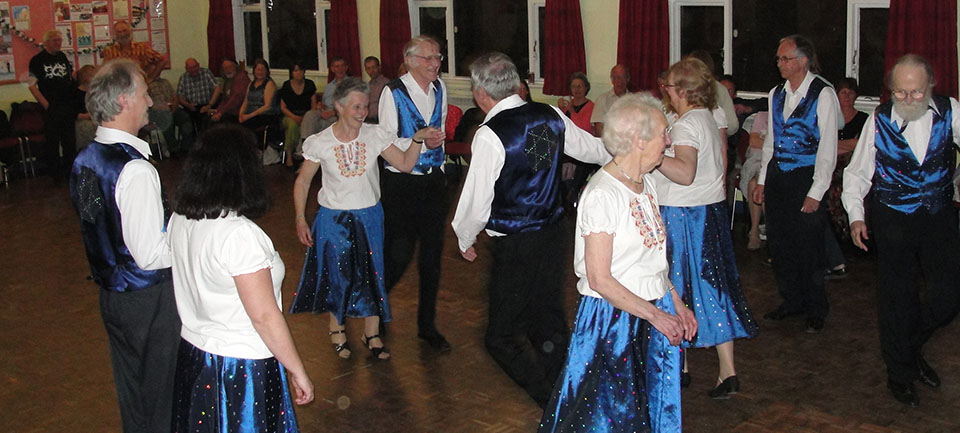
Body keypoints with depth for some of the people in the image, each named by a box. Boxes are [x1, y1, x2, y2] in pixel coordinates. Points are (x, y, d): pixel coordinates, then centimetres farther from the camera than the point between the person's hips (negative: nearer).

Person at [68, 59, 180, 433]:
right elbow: (150, 255, -26)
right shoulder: (135, 170, -25)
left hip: (110, 290, 8)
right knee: (162, 392, 8)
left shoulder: (84, 160, 2)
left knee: (131, 392, 23)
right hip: (150, 300, -8)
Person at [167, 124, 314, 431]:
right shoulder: (240, 234, -26)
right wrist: (298, 372, -13)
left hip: (193, 352, 7)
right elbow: (264, 316, -22)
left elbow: (189, 288, 8)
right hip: (242, 368, -7)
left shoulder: (179, 220, -3)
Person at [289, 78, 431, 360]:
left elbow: (405, 165, -7)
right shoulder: (320, 143, -11)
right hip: (333, 219, -1)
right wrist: (300, 219, -5)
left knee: (371, 273, 8)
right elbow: (302, 181, -1)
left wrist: (417, 139, -23)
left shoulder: (374, 136, -7)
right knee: (337, 274, 10)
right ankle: (337, 328, 35)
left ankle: (372, 333, 25)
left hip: (369, 217, 2)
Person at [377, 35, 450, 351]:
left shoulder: (439, 88, 5)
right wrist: (422, 142, -25)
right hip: (401, 182, -6)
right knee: (399, 253, -1)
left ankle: (427, 325, 22)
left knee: (432, 253, 9)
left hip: (433, 179, 6)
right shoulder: (393, 93, -13)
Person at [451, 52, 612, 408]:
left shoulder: (489, 136, -19)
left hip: (515, 248, -7)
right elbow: (593, 149, 15)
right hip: (554, 235, 7)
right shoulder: (551, 116, 0)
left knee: (502, 337, 3)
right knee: (550, 322, 20)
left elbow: (477, 199, -14)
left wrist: (465, 240, 5)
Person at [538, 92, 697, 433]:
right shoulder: (602, 195, -21)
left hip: (655, 312, 8)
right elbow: (600, 279, -21)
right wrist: (656, 315, -18)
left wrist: (675, 303, 6)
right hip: (613, 321, -8)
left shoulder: (646, 183, 5)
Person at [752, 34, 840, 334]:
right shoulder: (777, 93, 10)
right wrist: (762, 180, 12)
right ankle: (791, 302, 28)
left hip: (806, 177, -6)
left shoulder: (823, 94, -10)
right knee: (779, 242, 11)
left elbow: (828, 147, -12)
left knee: (808, 247, 1)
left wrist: (816, 193, -14)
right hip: (777, 175, 6)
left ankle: (815, 311, 18)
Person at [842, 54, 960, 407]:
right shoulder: (880, 120, -5)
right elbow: (857, 172, 1)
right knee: (897, 298, 6)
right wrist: (855, 214, -10)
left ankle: (911, 348, 32)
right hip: (893, 220, -1)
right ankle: (900, 373, 25)